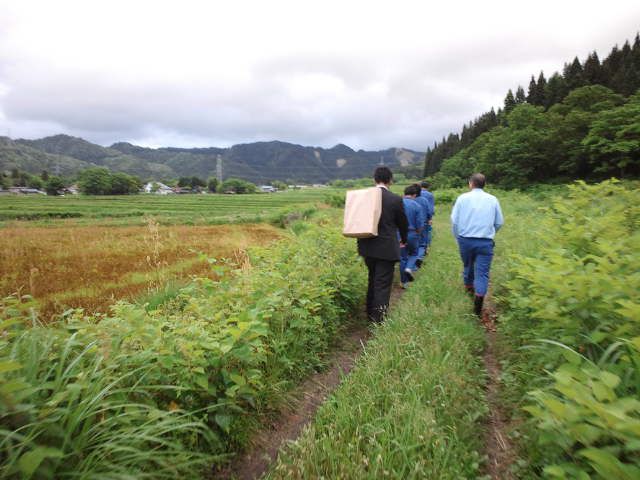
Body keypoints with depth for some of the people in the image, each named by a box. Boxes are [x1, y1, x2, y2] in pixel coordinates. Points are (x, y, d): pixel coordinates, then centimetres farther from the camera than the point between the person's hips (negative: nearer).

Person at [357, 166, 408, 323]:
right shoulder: (395, 199, -11)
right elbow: (402, 223, 1)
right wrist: (404, 240, 21)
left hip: (367, 247, 5)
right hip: (386, 248, -5)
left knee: (373, 279, 23)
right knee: (383, 284, 3)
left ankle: (370, 312, 35)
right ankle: (378, 319, 7)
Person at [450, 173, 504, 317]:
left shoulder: (463, 198, -3)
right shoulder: (493, 199, 1)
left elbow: (454, 220, -4)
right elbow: (499, 222, 6)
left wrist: (457, 236, 10)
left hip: (465, 239, 1)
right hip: (486, 242, -1)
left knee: (468, 265, 23)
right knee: (482, 272, 1)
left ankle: (469, 286, 45)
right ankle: (479, 296, -15)